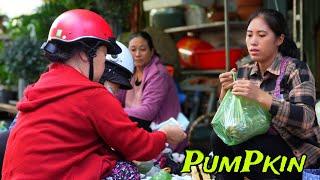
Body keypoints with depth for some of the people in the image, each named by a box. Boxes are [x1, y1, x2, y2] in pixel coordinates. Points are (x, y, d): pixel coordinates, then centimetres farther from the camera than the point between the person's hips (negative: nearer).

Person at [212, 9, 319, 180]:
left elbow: (306, 120, -25)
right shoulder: (244, 72, 4)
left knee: (241, 148, -26)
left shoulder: (295, 69, -12)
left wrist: (260, 96, -34)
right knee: (219, 137, -17)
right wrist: (226, 91, -14)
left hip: (299, 153, -5)